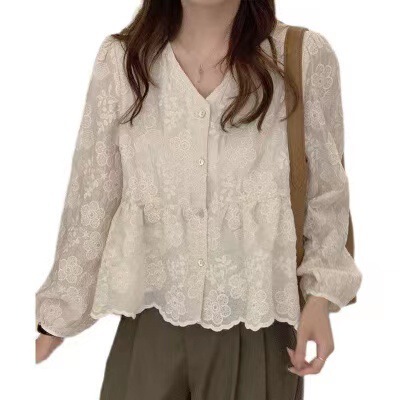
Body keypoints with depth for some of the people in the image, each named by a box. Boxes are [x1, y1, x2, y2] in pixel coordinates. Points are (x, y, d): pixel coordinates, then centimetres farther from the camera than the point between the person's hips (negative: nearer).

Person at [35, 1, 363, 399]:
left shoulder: (306, 56, -6)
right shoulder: (120, 58, -2)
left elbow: (327, 193, 2)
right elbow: (92, 197, 3)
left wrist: (320, 296, -8)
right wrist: (58, 312, 5)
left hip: (258, 321, -1)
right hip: (152, 320, 1)